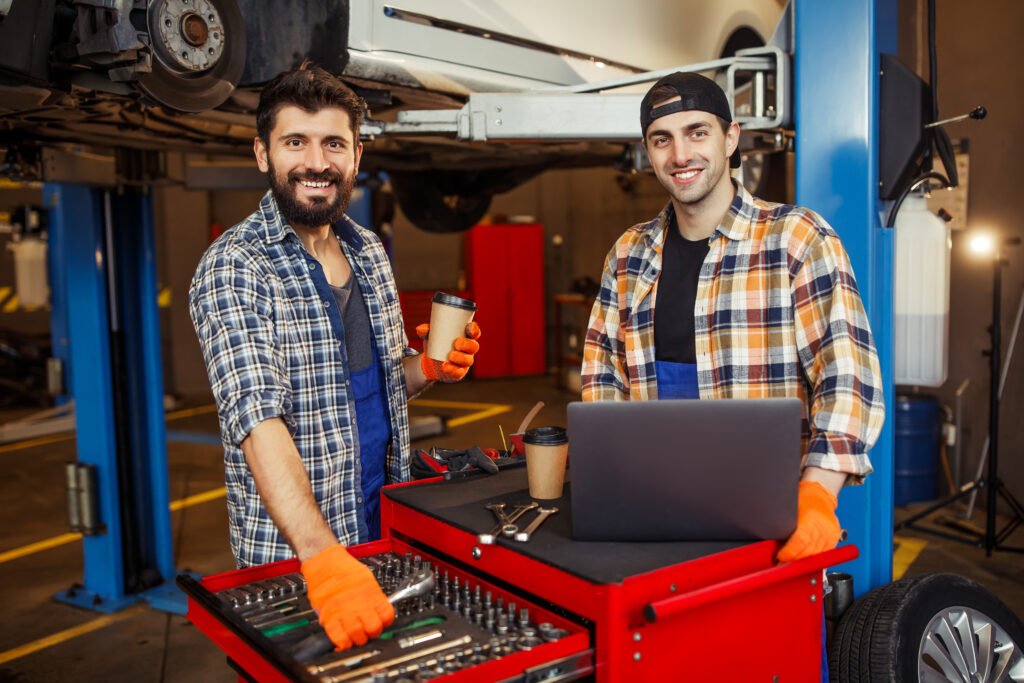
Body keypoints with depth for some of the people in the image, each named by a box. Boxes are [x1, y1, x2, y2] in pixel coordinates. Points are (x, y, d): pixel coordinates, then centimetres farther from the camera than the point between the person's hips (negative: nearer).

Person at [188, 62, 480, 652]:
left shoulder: (371, 252, 4)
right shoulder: (233, 268, -17)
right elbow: (257, 415, -30)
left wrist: (428, 369, -7)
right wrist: (324, 556, -42)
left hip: (390, 528, 6)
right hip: (292, 553, -6)